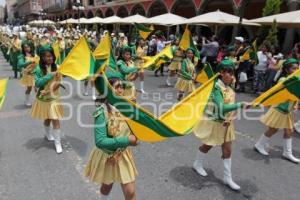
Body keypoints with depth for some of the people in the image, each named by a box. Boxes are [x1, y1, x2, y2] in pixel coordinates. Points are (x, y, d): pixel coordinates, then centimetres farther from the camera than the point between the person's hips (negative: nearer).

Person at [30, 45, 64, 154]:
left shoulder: (56, 67, -7)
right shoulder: (39, 69, -9)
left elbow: (59, 82, -6)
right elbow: (37, 83, -18)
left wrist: (49, 91, -19)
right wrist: (50, 75, -24)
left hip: (54, 97, 0)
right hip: (43, 98, 0)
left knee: (55, 119, -4)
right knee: (47, 118, 17)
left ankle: (57, 143, 7)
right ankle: (48, 134, 45)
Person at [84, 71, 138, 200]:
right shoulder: (102, 112, -26)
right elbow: (100, 142, -29)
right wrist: (126, 141, -29)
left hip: (123, 155, 4)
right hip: (107, 157, -3)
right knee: (107, 186, 25)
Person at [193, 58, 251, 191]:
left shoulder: (230, 87, 0)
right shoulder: (216, 88, -24)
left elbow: (231, 105, 5)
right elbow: (222, 108, -34)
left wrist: (229, 118, -12)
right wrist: (241, 105, -38)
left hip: (226, 123, 7)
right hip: (214, 122, -7)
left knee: (227, 150, 11)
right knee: (207, 146, 15)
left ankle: (228, 178, 24)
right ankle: (197, 164, 42)